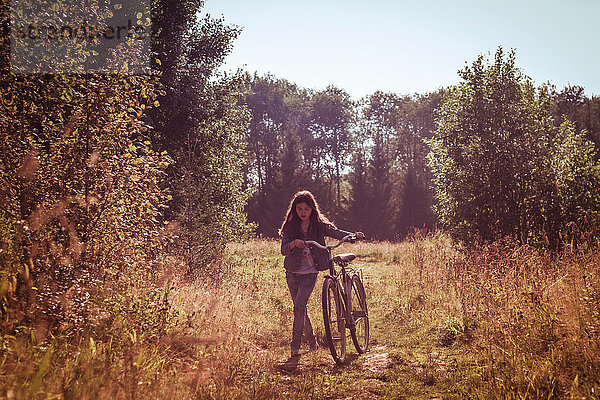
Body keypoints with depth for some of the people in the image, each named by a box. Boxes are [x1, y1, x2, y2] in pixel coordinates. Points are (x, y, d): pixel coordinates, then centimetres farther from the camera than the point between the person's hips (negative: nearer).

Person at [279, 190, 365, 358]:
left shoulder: (319, 226, 1)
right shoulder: (290, 227, 0)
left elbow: (337, 232, -7)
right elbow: (284, 250, -9)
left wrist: (355, 235, -26)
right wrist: (293, 243, -30)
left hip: (309, 273, -2)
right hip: (293, 273, 2)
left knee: (299, 306, -17)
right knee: (300, 308, 9)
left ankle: (295, 345, -9)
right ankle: (312, 340, 29)